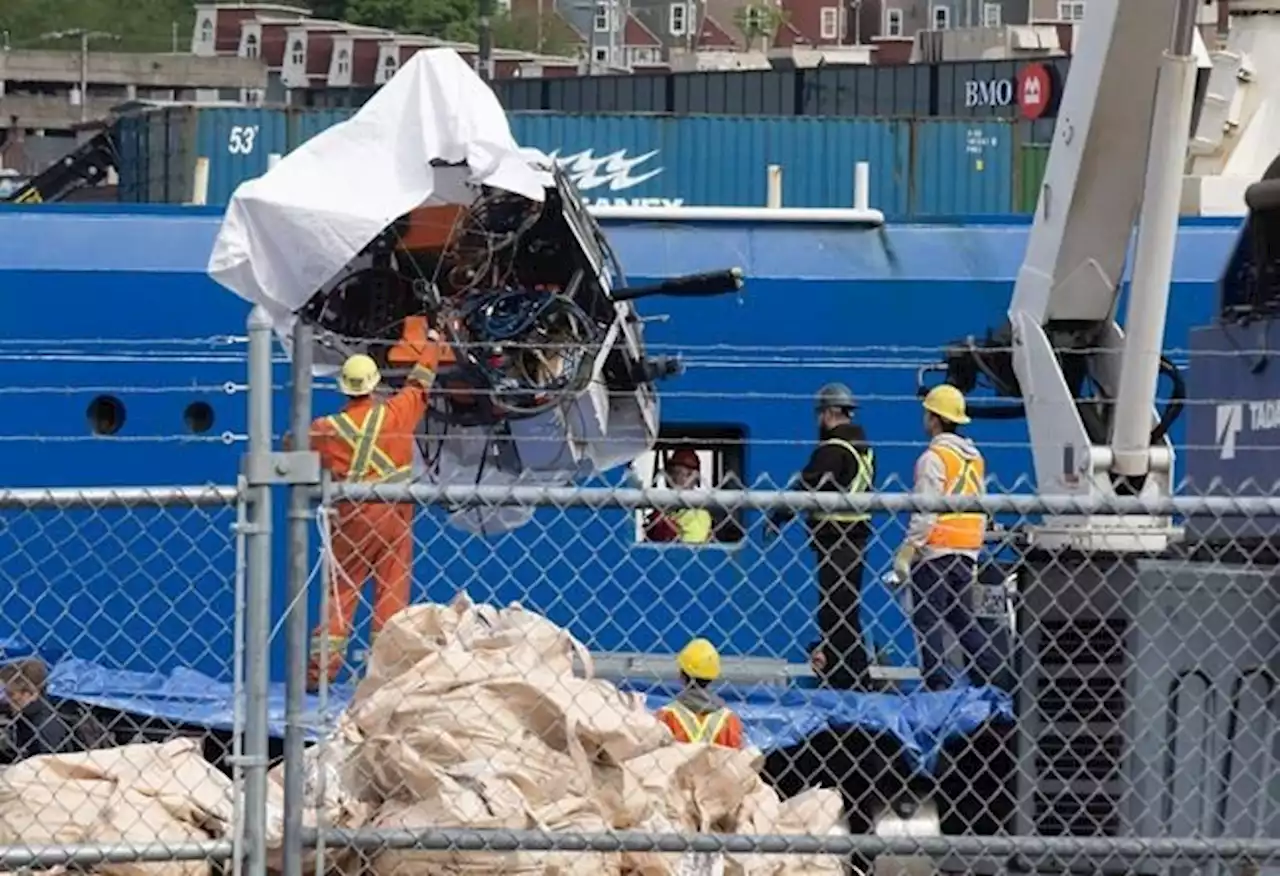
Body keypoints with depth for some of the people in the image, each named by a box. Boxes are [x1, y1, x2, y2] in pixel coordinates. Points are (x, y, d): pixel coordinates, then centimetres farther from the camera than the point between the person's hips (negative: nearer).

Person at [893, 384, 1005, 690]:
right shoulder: (974, 457, 14)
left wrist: (906, 552, -13)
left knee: (928, 622, -3)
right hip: (966, 551, 8)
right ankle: (1000, 675, 4)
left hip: (935, 551, -8)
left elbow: (925, 513, -16)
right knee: (962, 618, 13)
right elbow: (982, 511, 18)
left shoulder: (934, 457, -11)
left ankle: (938, 686, -6)